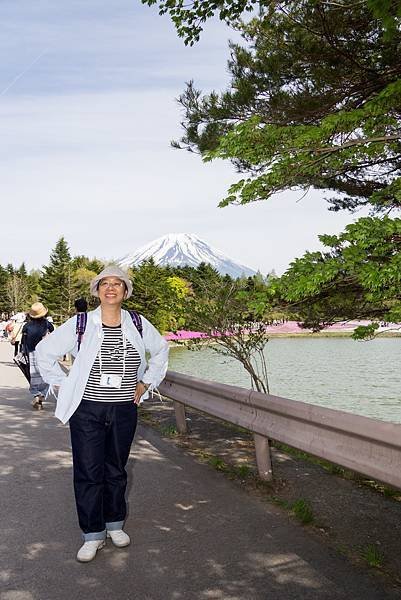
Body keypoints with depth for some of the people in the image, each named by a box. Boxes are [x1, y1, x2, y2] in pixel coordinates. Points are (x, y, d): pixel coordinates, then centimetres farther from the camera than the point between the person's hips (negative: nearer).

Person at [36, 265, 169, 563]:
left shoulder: (138, 324, 0)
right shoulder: (80, 324, -6)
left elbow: (161, 349, 18)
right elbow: (45, 351, 4)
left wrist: (146, 382, 12)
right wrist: (61, 384, 1)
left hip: (124, 411, 2)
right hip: (87, 411, -2)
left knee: (116, 470, 14)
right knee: (89, 473, 2)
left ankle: (115, 524, 33)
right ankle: (93, 535, 17)